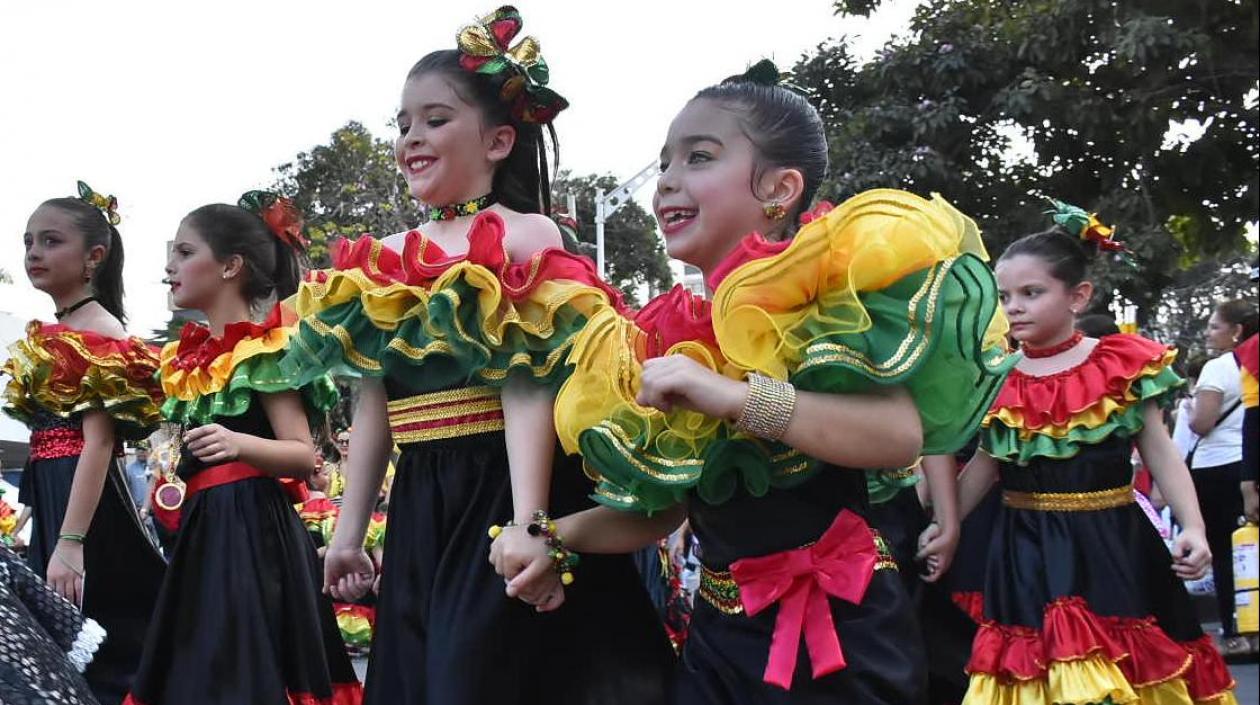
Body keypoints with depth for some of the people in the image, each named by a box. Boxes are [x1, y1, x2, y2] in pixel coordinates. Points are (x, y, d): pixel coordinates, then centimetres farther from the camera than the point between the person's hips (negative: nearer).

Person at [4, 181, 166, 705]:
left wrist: (70, 542, -26)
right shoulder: (48, 337, 16)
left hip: (85, 502, -9)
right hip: (46, 502, 9)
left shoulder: (100, 332, -11)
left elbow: (99, 442, -19)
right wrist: (44, 532, 19)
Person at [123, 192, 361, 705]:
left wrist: (238, 444, -30)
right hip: (202, 532, 9)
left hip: (253, 531, -9)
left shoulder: (264, 349, -8)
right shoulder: (190, 358, 16)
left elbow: (304, 456, -15)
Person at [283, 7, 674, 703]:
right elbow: (373, 405, 14)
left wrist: (528, 524, -23)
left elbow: (527, 389, -16)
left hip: (501, 495, -6)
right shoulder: (384, 261, 12)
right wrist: (348, 529, 12)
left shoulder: (524, 236, -6)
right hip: (418, 511, 6)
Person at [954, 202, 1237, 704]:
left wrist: (1192, 527, -11)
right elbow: (982, 469, 10)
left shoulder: (1124, 365, -3)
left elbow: (1160, 453, 0)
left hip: (1110, 545, -1)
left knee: (1123, 658, 2)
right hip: (1029, 554, 2)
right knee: (1034, 660, 0)